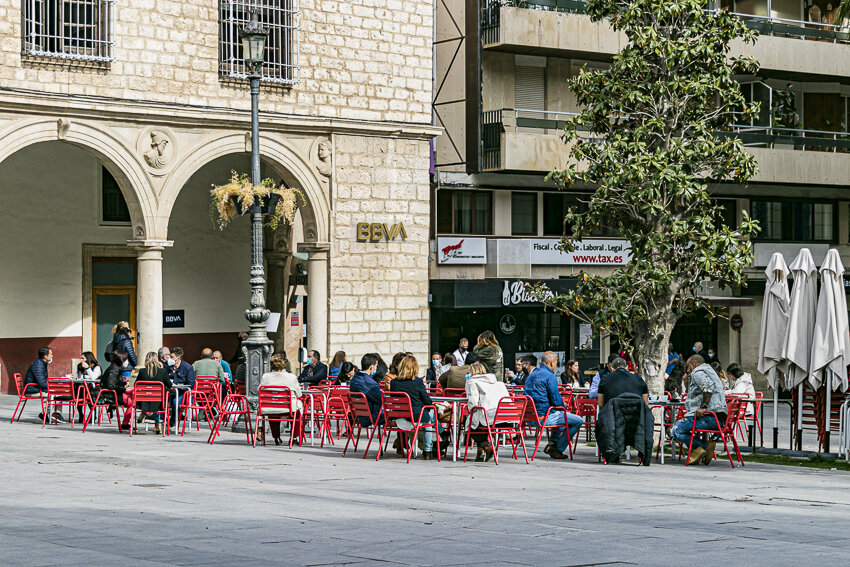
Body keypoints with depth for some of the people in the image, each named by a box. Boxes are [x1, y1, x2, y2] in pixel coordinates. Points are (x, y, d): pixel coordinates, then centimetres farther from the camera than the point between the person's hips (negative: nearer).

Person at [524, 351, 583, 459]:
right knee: (578, 421, -4)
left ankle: (552, 443, 25)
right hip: (544, 416, -10)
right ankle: (557, 449, 2)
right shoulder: (550, 376, -13)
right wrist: (563, 407, 5)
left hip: (531, 416, 10)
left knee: (560, 416, 36)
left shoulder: (532, 374, 15)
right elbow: (556, 400, -18)